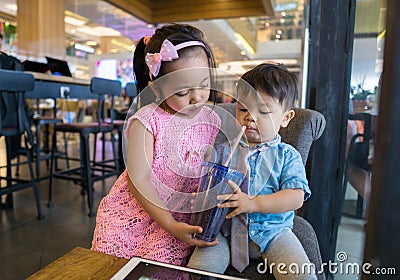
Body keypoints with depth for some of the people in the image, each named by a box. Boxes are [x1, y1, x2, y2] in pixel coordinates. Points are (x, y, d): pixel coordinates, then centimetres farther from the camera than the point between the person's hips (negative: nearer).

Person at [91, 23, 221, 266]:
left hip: (183, 215, 2)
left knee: (161, 262, -17)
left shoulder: (212, 121, -1)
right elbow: (138, 180, -15)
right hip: (135, 211, -1)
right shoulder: (147, 121, -13)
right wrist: (170, 225, -19)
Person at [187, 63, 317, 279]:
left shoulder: (287, 156, 2)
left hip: (272, 231, 0)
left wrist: (252, 203, -22)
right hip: (225, 232, 1)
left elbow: (296, 197, -9)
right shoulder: (222, 152, 7)